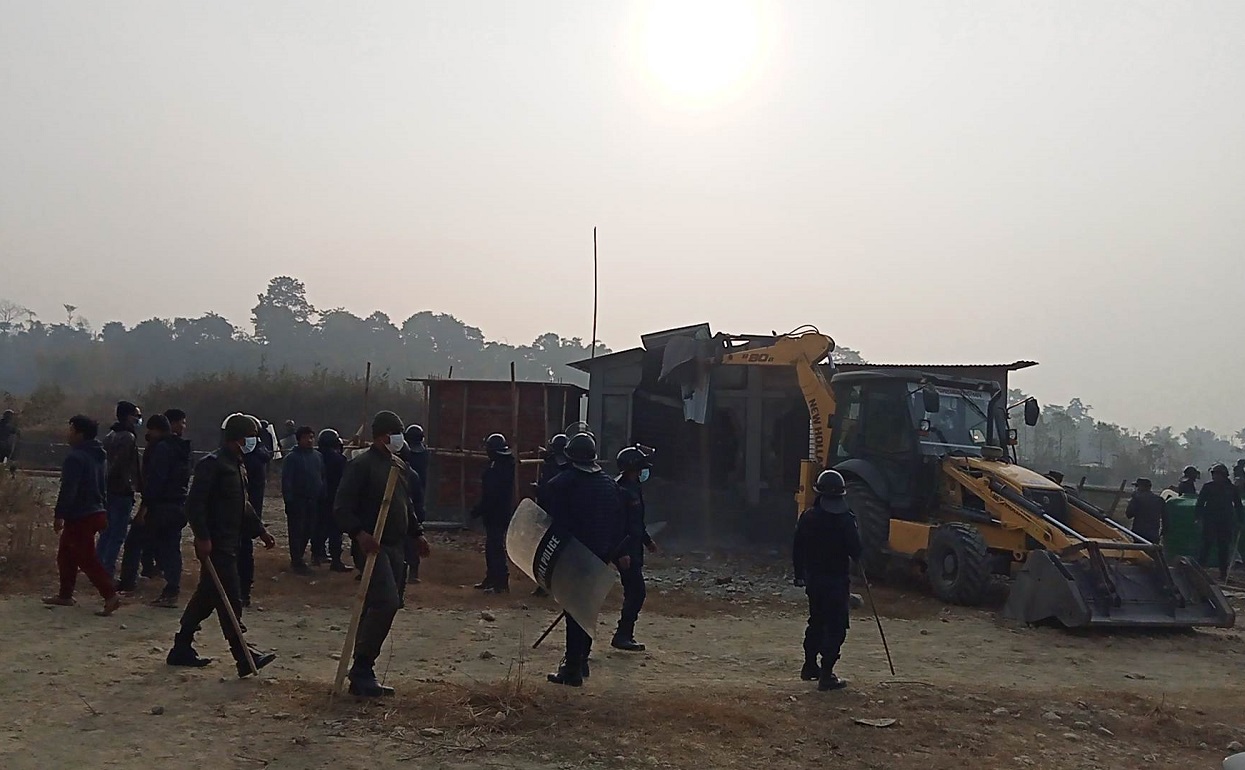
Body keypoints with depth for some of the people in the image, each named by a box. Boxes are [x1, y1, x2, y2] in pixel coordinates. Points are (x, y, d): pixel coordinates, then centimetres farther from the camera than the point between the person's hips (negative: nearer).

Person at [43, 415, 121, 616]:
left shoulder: (76, 457, -17)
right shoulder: (99, 456, 13)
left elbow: (68, 489, -23)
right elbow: (103, 486, 19)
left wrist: (60, 514, -20)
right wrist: (102, 512, 24)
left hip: (80, 517, -10)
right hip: (95, 512, 10)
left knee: (87, 559, -7)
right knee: (65, 554, 19)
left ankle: (110, 595, -13)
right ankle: (65, 595, 25)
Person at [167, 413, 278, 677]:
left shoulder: (238, 466, 17)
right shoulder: (212, 464, -14)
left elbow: (243, 506, 25)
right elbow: (195, 504, -20)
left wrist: (261, 531, 20)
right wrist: (203, 537, -23)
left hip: (229, 543, 10)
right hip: (214, 544, -10)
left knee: (206, 596, 15)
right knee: (230, 598, -8)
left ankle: (182, 649, 25)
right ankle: (244, 657, -5)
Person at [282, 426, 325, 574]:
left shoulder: (318, 456, 9)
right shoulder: (291, 458, -8)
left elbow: (322, 477, 15)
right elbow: (286, 481, -11)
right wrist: (288, 500, -16)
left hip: (314, 501, 6)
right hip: (297, 500, -6)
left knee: (309, 530, 10)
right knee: (297, 532, -1)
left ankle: (298, 557, 23)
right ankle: (296, 561, 6)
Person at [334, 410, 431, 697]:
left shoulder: (400, 466, 17)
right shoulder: (361, 464, -10)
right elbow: (342, 507, -15)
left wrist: (417, 533, 19)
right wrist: (360, 533, -28)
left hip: (394, 546, 9)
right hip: (372, 545, -9)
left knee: (376, 608, 9)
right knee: (386, 602, -18)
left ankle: (363, 674, 15)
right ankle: (361, 670, -9)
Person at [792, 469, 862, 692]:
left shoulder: (808, 517, 0)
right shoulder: (845, 519, -14)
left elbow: (798, 549, 5)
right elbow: (856, 550, -13)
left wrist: (799, 574, 17)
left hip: (813, 579, 5)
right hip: (838, 580, -5)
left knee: (816, 623, 21)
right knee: (835, 628, 0)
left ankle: (810, 666, 29)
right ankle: (826, 675, -3)